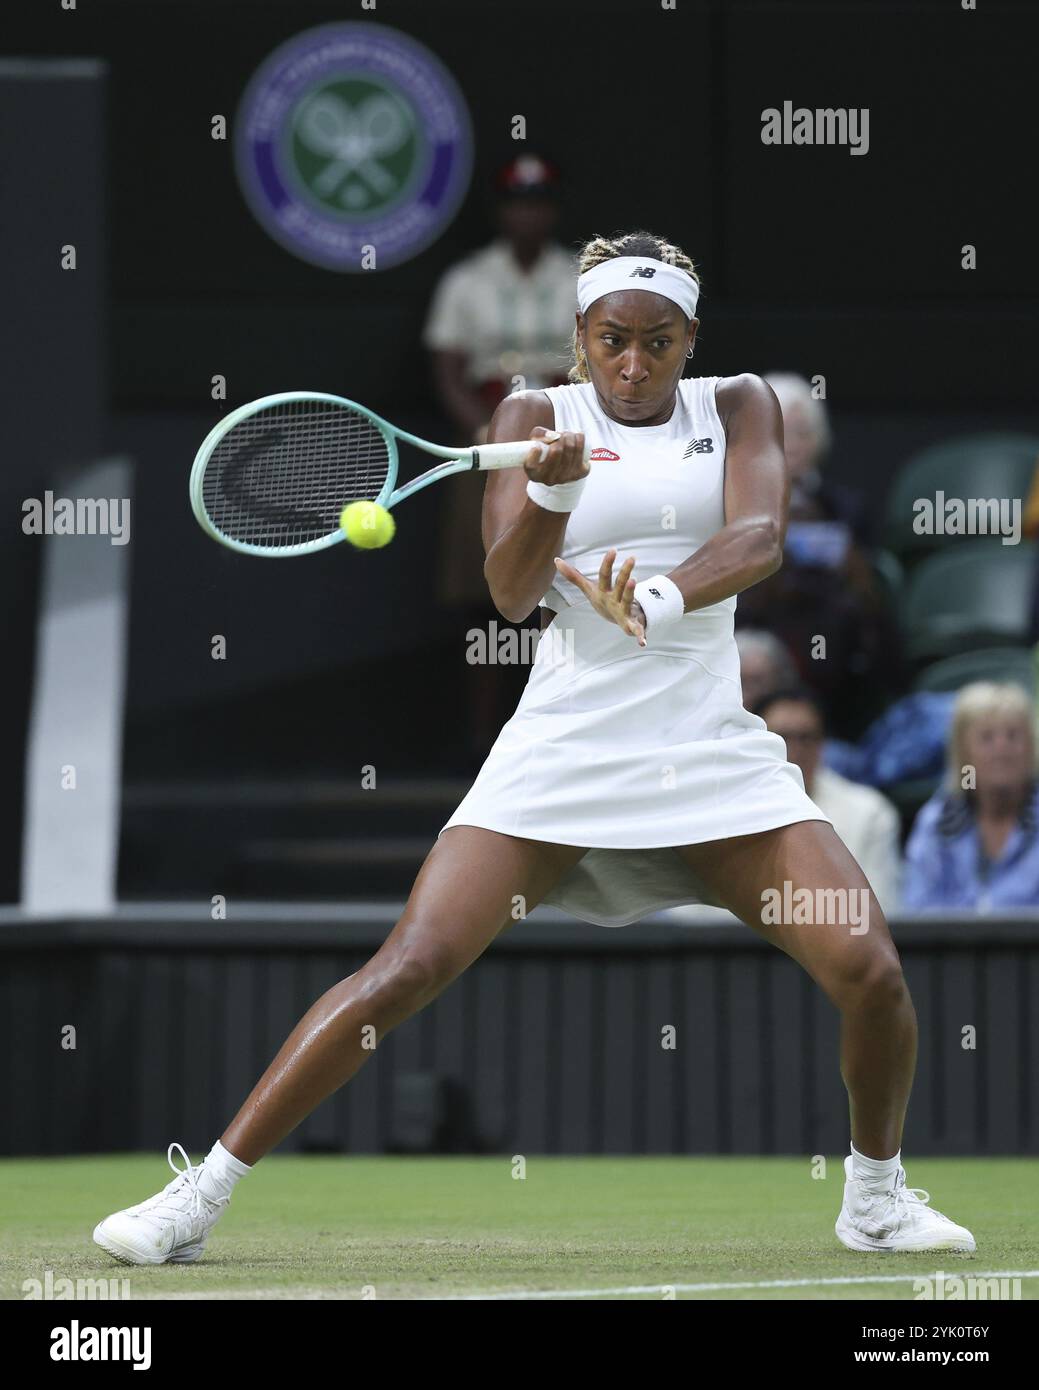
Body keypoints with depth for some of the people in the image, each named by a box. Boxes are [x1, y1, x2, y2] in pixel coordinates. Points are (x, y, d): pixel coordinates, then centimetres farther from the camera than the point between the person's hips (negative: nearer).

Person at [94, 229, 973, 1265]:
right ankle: (200, 1197, -9)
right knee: (405, 970, -15)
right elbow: (510, 594, -7)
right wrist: (554, 488, -27)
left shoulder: (738, 407, 8)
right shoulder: (537, 418, 5)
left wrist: (663, 596, -33)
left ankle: (875, 1197, 14)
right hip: (563, 745, -1)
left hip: (711, 755, 1)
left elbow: (759, 536, -12)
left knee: (869, 970, -13)